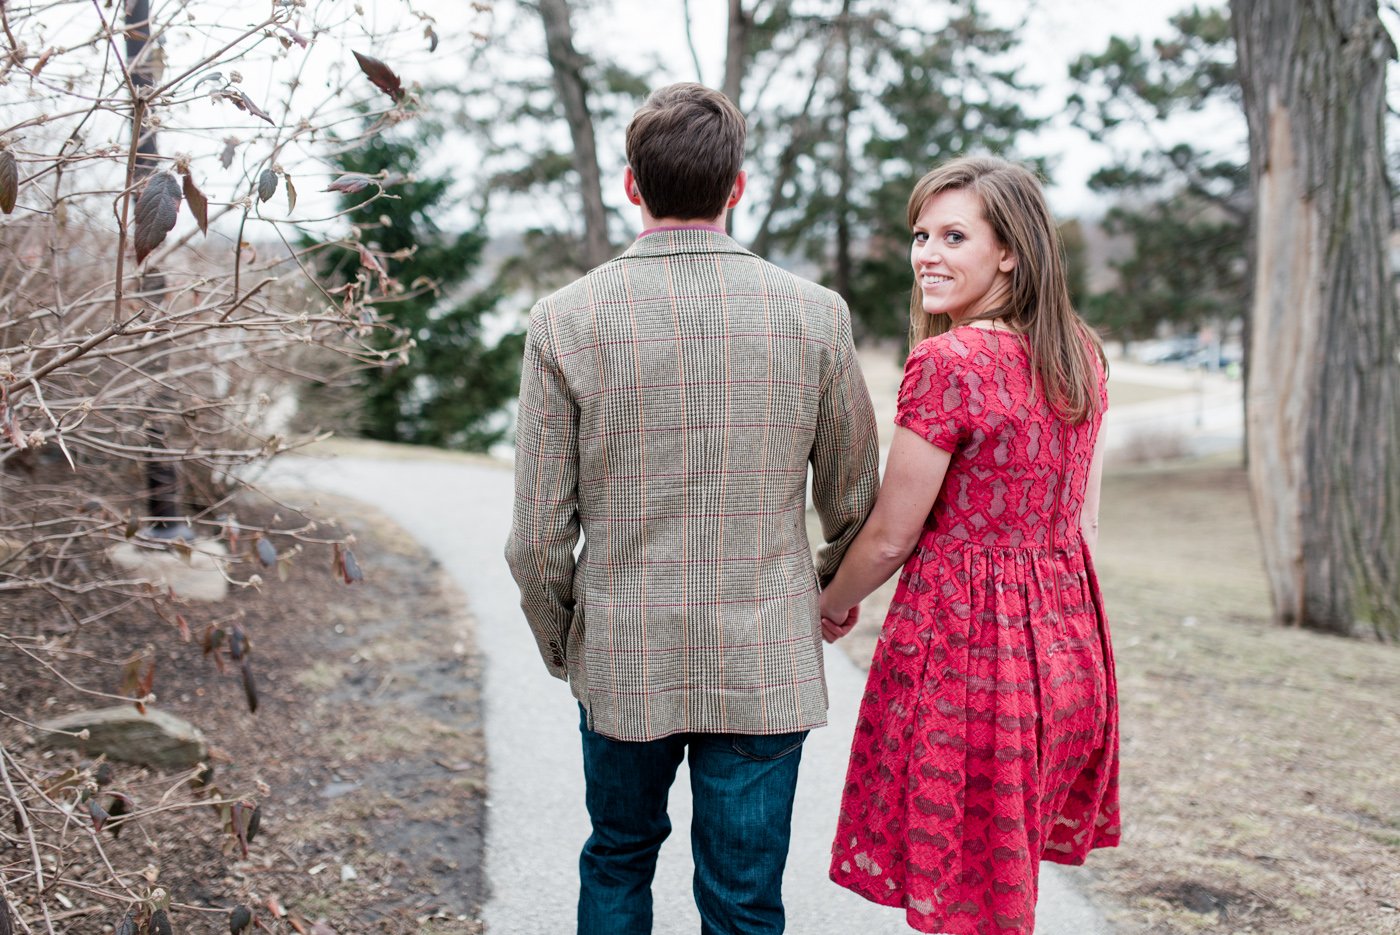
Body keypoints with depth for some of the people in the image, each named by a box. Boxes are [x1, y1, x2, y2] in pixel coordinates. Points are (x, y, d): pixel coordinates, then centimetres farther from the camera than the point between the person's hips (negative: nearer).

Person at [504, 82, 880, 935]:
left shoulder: (566, 321, -10)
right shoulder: (815, 314, -8)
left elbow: (539, 537, -7)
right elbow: (856, 504, 2)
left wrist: (558, 644, 11)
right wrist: (828, 592, 23)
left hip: (621, 662, 1)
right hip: (766, 668, 0)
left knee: (618, 862, 25)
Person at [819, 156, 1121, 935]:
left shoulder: (948, 362, -19)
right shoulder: (1082, 353, 4)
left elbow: (891, 537, -13)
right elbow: (1085, 521, 11)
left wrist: (833, 608, 6)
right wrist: (1055, 625, 20)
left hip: (964, 640, -8)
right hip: (1065, 643, 8)